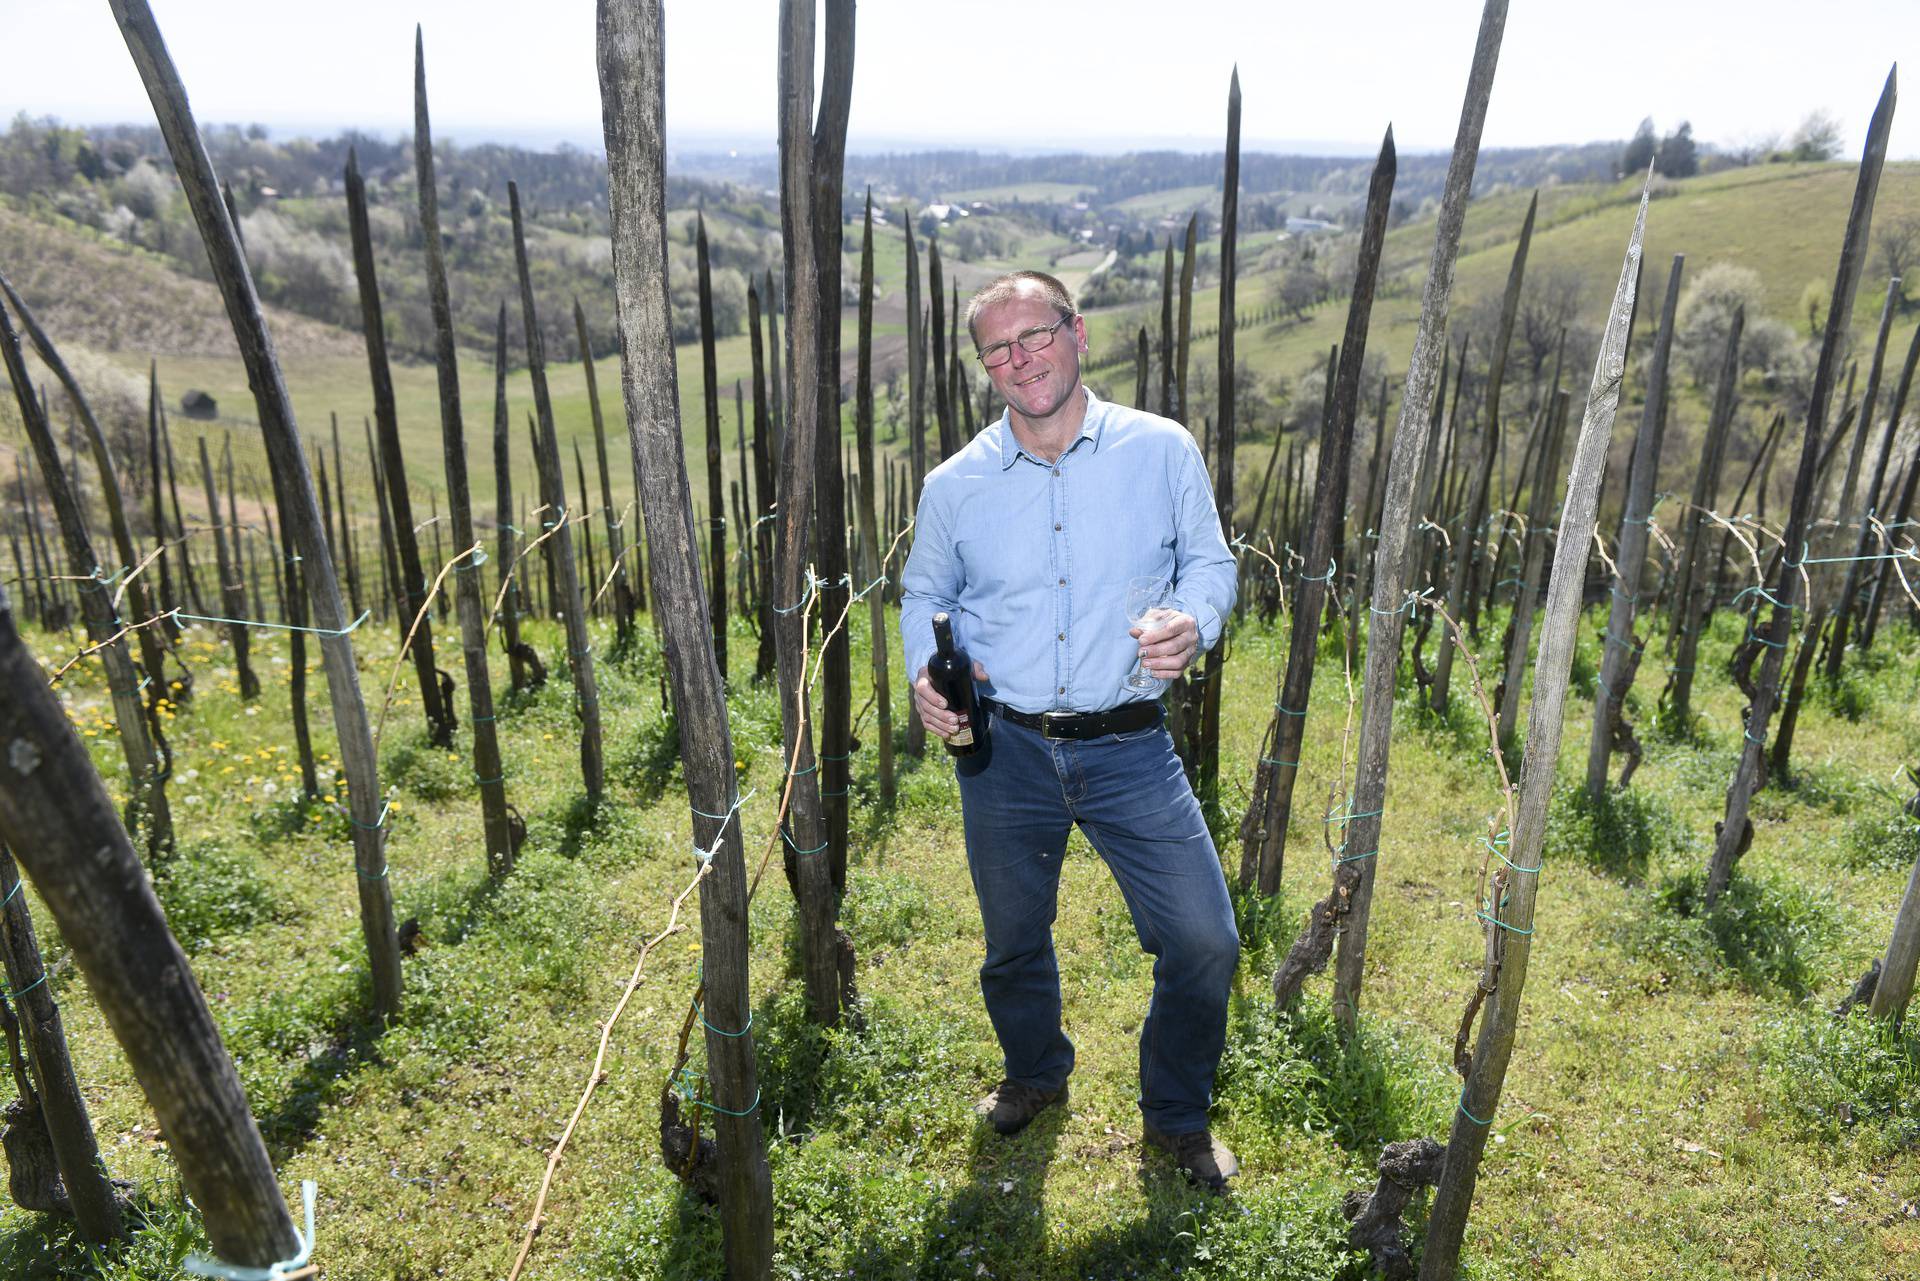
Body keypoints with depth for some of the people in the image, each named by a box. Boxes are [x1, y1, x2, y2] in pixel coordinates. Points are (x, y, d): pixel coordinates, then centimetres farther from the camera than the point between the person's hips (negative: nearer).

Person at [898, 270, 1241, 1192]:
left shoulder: (1163, 450, -4)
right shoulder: (954, 486, 0)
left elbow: (1210, 561, 7)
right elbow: (924, 594, 14)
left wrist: (1195, 622, -16)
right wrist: (927, 672, -5)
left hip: (1129, 747, -1)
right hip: (1004, 747, 1)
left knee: (1205, 942, -1)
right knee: (1014, 942, 18)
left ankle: (1176, 1114, 28)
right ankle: (1036, 1073, 50)